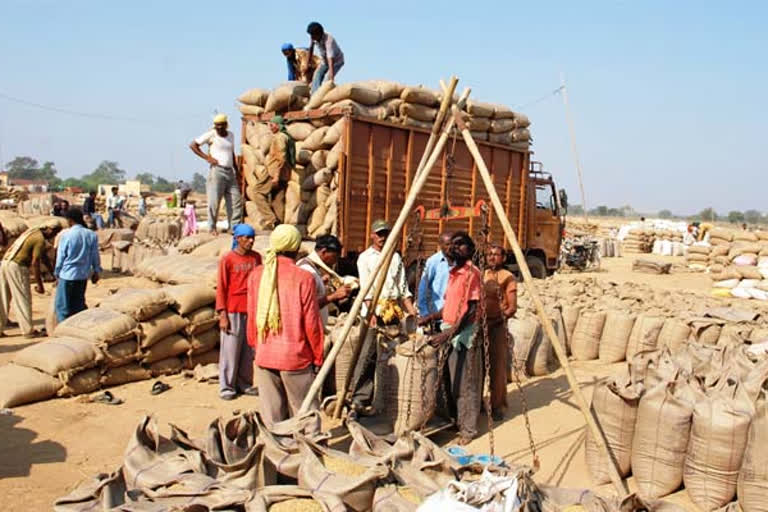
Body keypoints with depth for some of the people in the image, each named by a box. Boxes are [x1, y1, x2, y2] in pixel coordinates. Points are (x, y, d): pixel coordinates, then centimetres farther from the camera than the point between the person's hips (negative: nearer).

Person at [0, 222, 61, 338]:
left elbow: (43, 257, 22)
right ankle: (28, 331, 6)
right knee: (23, 299, 0)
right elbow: (35, 263, -17)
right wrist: (39, 285, -13)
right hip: (17, 267, -9)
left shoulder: (34, 232, 15)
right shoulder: (40, 240, -14)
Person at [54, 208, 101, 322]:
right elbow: (95, 256, 5)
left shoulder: (66, 235, -12)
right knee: (79, 304, 18)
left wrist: (57, 274, 6)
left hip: (67, 275, -5)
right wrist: (96, 272, 17)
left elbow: (61, 257, -5)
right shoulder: (92, 235, -1)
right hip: (83, 275, 5)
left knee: (62, 306, 7)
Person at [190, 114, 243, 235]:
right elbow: (192, 145, -2)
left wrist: (236, 170, 17)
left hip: (230, 172, 6)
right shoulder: (211, 134, -2)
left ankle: (234, 226, 7)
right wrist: (207, 158, -8)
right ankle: (212, 227, 4)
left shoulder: (231, 135, 16)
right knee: (214, 201, -5)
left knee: (236, 200, 1)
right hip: (217, 171, -6)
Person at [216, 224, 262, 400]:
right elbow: (221, 288, -5)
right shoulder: (227, 259, -6)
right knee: (230, 350, 1)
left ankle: (244, 383, 21)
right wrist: (222, 315, -10)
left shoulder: (256, 257, 7)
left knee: (248, 349, 10)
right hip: (233, 311, -4)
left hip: (251, 310, 4)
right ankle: (226, 386, 11)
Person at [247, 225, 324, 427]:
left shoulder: (256, 275, 1)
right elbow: (311, 323, -9)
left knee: (271, 414, 11)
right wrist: (318, 358, 1)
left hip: (264, 356, 4)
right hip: (295, 357, -4)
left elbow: (251, 318, 8)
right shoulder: (303, 278, -12)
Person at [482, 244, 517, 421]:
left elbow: (512, 307, -7)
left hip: (497, 326, -5)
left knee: (497, 367, -1)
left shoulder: (508, 277, -2)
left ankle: (497, 406, 10)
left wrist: (501, 316, -21)